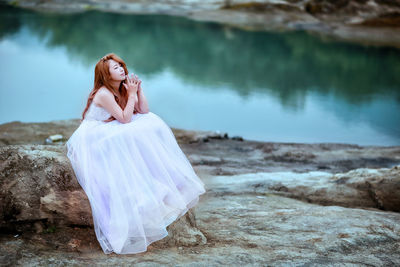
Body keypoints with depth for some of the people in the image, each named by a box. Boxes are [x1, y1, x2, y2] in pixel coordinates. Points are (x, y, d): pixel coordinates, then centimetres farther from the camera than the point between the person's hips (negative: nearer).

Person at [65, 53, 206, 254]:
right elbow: (125, 118, -23)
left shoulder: (121, 90, 7)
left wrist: (139, 90, -5)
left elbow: (144, 112, 4)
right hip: (91, 139, -8)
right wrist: (132, 94, -17)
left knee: (151, 125, -8)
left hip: (108, 136, 8)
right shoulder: (104, 93, -19)